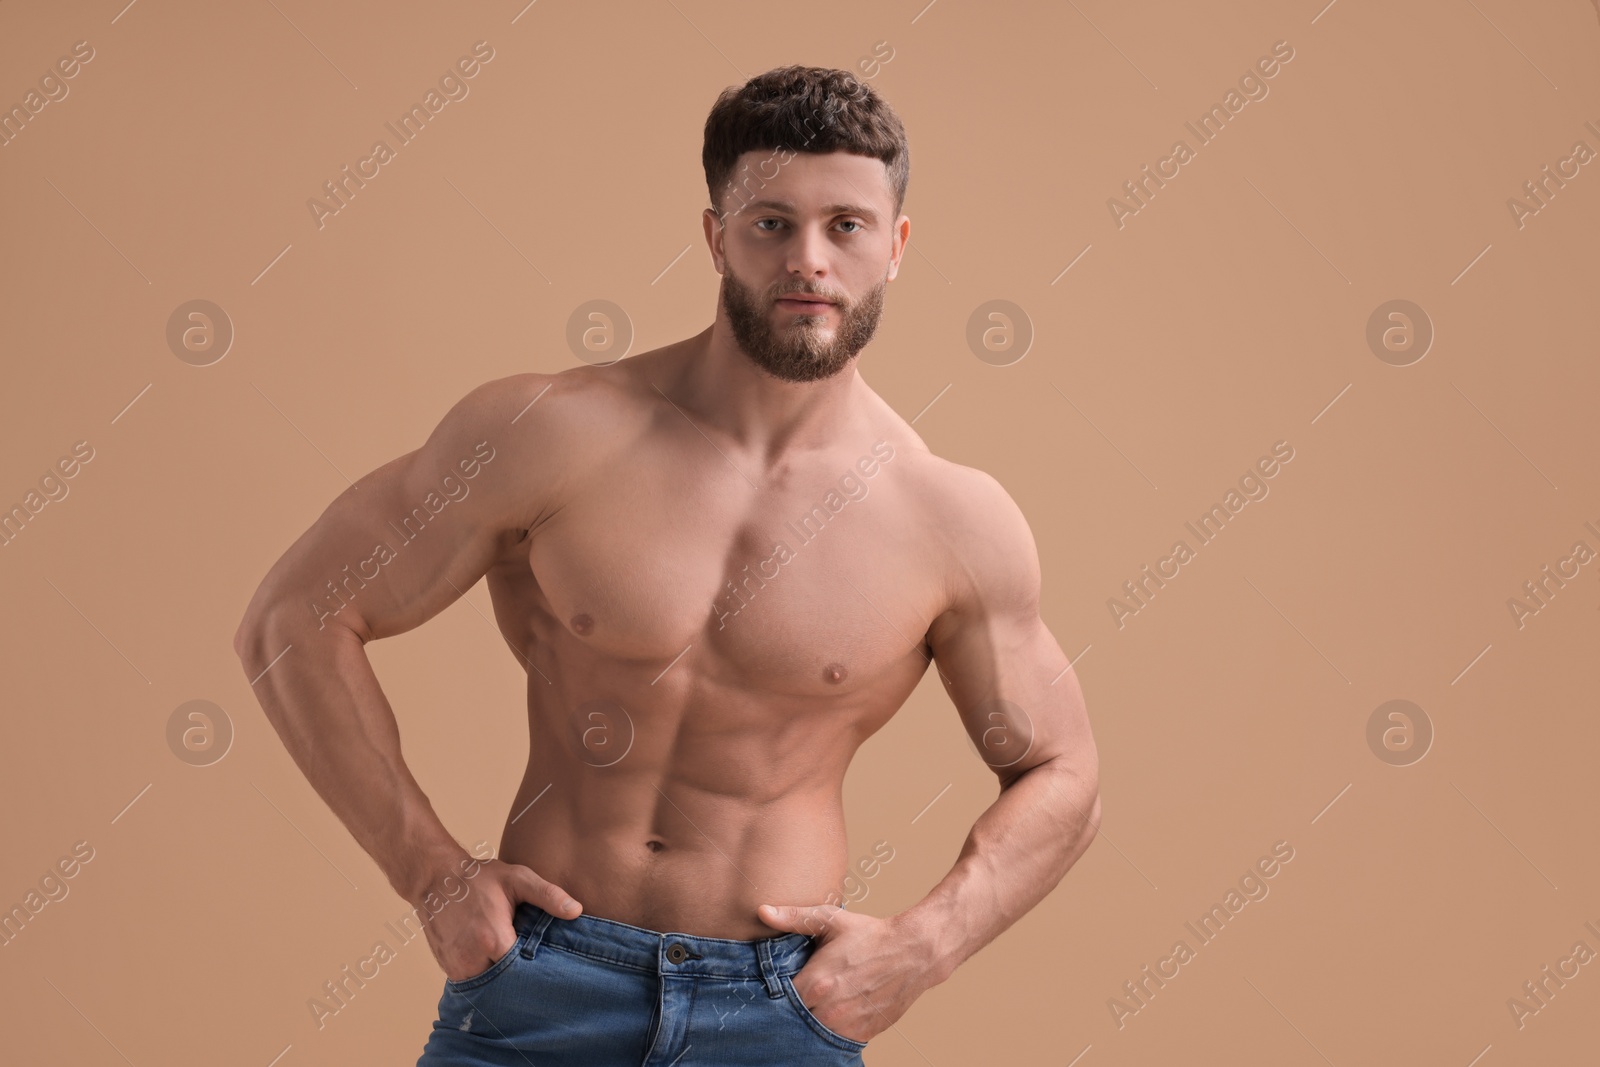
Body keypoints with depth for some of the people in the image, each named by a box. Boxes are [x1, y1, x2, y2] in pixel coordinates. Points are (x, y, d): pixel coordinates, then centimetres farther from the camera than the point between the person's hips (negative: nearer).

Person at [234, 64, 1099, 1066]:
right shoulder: (554, 432, -7)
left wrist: (918, 949, -5)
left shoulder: (955, 522, -4)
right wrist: (433, 872, -5)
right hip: (539, 981, 0)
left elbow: (1062, 778, 9)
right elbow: (291, 621, -2)